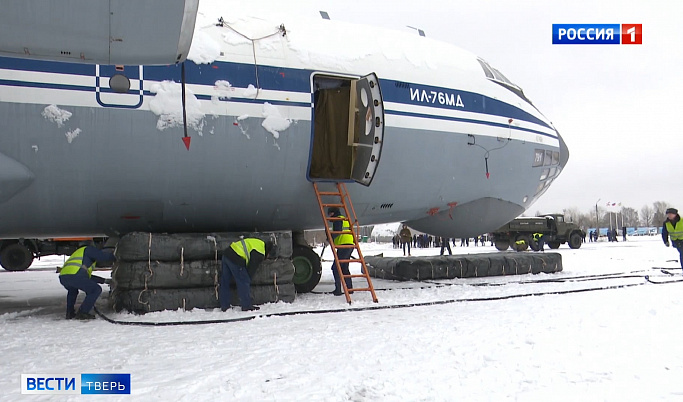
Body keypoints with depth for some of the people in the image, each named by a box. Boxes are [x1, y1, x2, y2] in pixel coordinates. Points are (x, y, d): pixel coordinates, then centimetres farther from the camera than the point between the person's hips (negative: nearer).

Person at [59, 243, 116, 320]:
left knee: (72, 291, 40)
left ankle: (70, 313, 30)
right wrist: (115, 256, 23)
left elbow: (88, 276, 41)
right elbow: (104, 256, 3)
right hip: (74, 276, -9)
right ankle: (82, 313, -1)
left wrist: (104, 280, 42)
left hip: (62, 277, 9)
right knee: (96, 290, 2)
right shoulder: (89, 249, 18)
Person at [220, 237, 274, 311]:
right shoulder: (259, 254, -4)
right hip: (235, 259, -10)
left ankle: (225, 306, 22)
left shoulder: (259, 243, 23)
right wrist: (248, 279, 9)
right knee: (243, 283, 2)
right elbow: (252, 268, -3)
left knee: (224, 282, 13)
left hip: (226, 254, 10)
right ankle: (247, 306, 9)